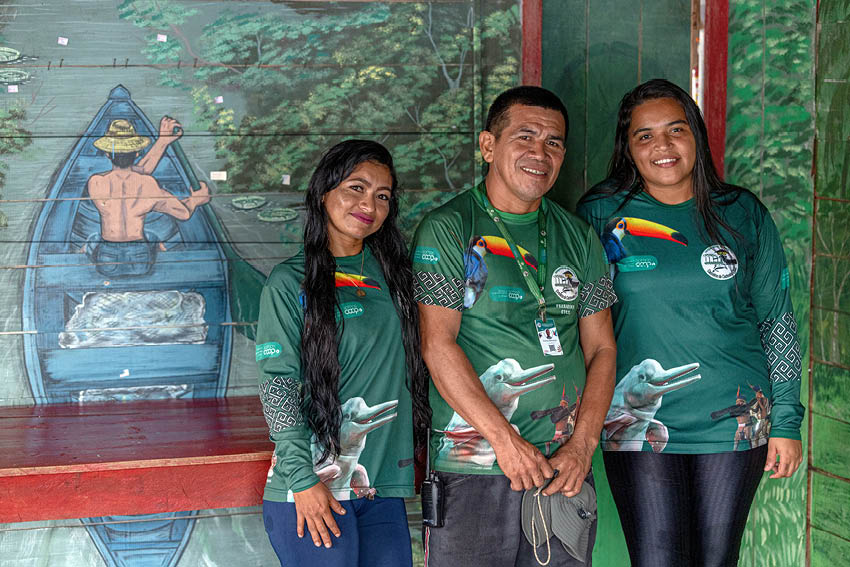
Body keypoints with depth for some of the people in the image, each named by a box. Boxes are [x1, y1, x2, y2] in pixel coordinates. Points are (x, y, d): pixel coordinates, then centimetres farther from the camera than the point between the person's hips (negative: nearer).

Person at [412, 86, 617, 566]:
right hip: (472, 470, -4)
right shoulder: (447, 230, -2)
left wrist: (582, 446, -4)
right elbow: (437, 344, -10)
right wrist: (505, 439, -15)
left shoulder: (580, 237, 12)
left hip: (566, 469, 4)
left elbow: (602, 348, 10)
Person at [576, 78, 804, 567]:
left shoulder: (743, 214, 3)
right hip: (637, 425, -1)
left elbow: (778, 321, 7)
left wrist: (787, 421, 5)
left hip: (734, 422, 1)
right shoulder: (601, 213, 0)